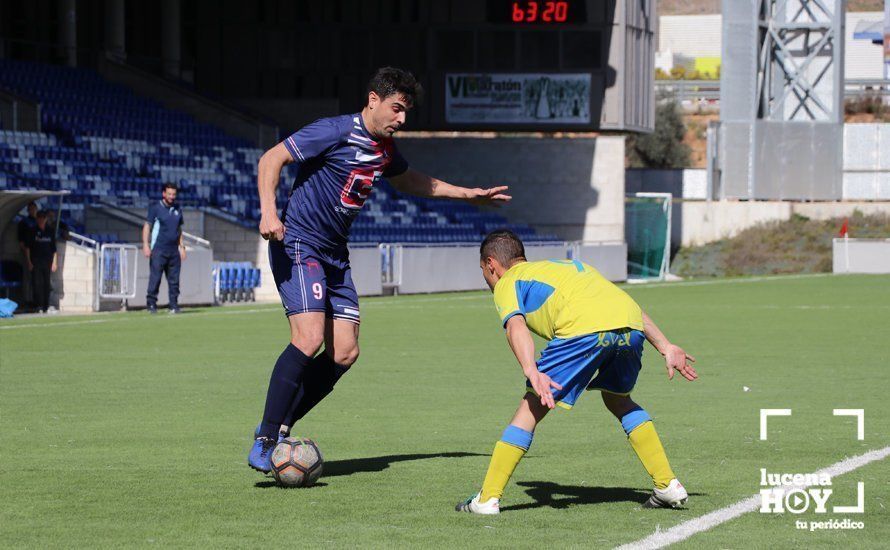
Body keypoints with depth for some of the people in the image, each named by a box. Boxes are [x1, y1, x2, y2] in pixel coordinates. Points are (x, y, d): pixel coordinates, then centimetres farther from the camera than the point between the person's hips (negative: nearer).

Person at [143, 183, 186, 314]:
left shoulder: (177, 209, 14)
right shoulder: (155, 207, -1)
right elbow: (147, 226, -4)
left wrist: (182, 246, 15)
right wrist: (146, 245, -14)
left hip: (174, 250, 5)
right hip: (159, 249, -5)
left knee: (174, 279, 4)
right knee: (155, 277, -7)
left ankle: (174, 305, 8)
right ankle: (151, 304, -4)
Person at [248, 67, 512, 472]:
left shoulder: (385, 147, 12)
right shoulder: (336, 133, -14)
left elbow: (407, 181, 33)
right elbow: (271, 158, -15)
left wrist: (467, 194, 33)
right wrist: (268, 211, -29)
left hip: (335, 255, 9)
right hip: (298, 245, -9)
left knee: (345, 351, 0)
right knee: (309, 339, -23)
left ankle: (280, 425, 9)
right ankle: (264, 441, -18)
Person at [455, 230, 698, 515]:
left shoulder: (507, 283, 21)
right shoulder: (569, 264, 41)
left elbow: (516, 326, -1)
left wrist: (531, 372, -16)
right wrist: (666, 347, 30)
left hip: (584, 330, -6)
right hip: (632, 328, 6)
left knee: (532, 408, 8)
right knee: (618, 400, 30)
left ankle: (488, 498, 6)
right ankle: (668, 486, 25)